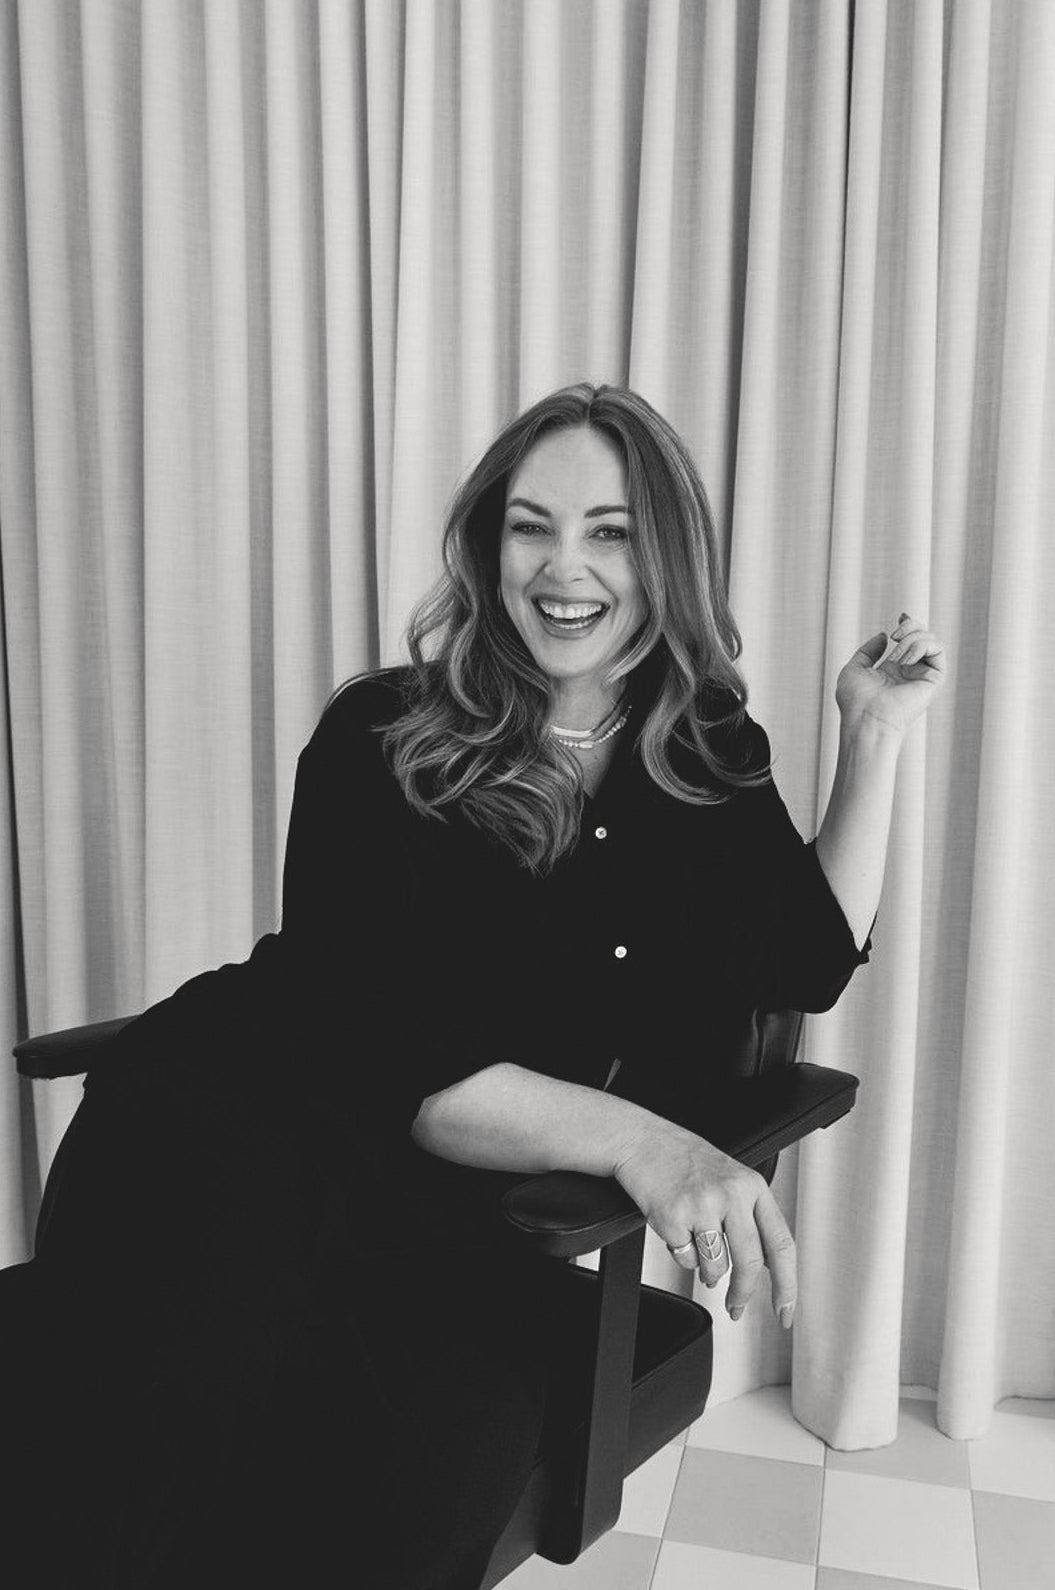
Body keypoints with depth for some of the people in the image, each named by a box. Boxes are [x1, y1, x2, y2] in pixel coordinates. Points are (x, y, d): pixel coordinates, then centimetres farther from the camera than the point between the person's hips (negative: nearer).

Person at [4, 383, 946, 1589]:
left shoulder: (709, 763, 10)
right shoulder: (382, 739, -3)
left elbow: (809, 963, 20)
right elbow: (377, 1054, -10)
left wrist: (875, 736, 15)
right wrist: (629, 1135, -25)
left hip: (460, 1213, 3)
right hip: (240, 1148, -2)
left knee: (454, 1436, -32)